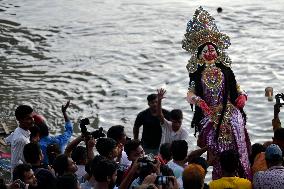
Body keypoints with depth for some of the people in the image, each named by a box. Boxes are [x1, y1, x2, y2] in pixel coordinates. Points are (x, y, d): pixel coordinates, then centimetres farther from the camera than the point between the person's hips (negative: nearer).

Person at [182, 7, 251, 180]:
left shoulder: (225, 70, 9)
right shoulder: (197, 74, 6)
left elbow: (237, 88, 11)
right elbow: (190, 94, 0)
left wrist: (242, 95, -9)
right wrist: (197, 100, -20)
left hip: (230, 114, 1)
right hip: (210, 117, 0)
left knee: (238, 149, -4)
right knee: (217, 154, 0)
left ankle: (244, 180, 0)